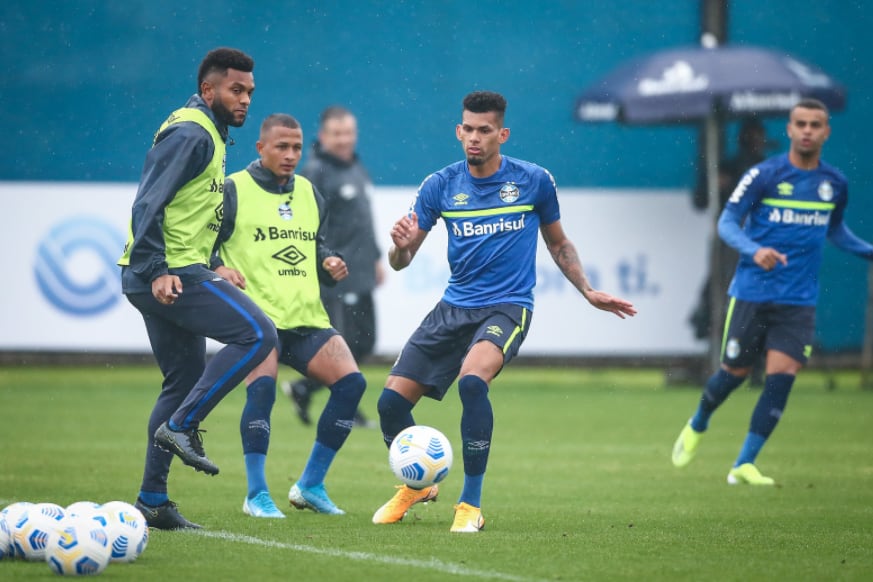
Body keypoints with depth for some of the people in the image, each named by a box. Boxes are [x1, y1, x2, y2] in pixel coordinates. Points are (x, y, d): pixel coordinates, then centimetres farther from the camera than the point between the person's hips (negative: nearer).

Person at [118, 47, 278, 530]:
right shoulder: (190, 134, -11)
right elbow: (148, 205, -20)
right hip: (169, 272, -11)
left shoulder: (206, 134, 20)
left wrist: (214, 268, 22)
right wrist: (158, 269, -27)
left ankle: (152, 502, 13)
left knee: (186, 382, 12)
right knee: (257, 334, -17)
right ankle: (180, 426, -14)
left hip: (169, 274, 11)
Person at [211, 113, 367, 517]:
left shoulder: (309, 194, 18)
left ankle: (310, 486, 4)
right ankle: (256, 495, -15)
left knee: (351, 382, -8)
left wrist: (329, 263, 5)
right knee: (262, 386, -28)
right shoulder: (233, 191, 0)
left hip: (306, 317, 6)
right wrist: (218, 268, -21)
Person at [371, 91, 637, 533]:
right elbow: (400, 262, 2)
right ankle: (416, 486, 25)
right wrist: (401, 245, -20)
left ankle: (471, 505, -21)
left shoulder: (534, 181, -1)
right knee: (392, 400, -6)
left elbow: (558, 243, 16)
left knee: (471, 380, -33)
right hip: (454, 307, 3)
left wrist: (588, 292, 8)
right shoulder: (440, 186, 1)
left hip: (508, 307, -3)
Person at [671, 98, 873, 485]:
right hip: (752, 293, -3)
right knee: (735, 371, 5)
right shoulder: (764, 175, -8)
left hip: (798, 301, 3)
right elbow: (726, 223, -9)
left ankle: (744, 464, -1)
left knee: (782, 376, -11)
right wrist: (755, 250, -26)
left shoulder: (835, 184, 6)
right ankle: (697, 427, 37)